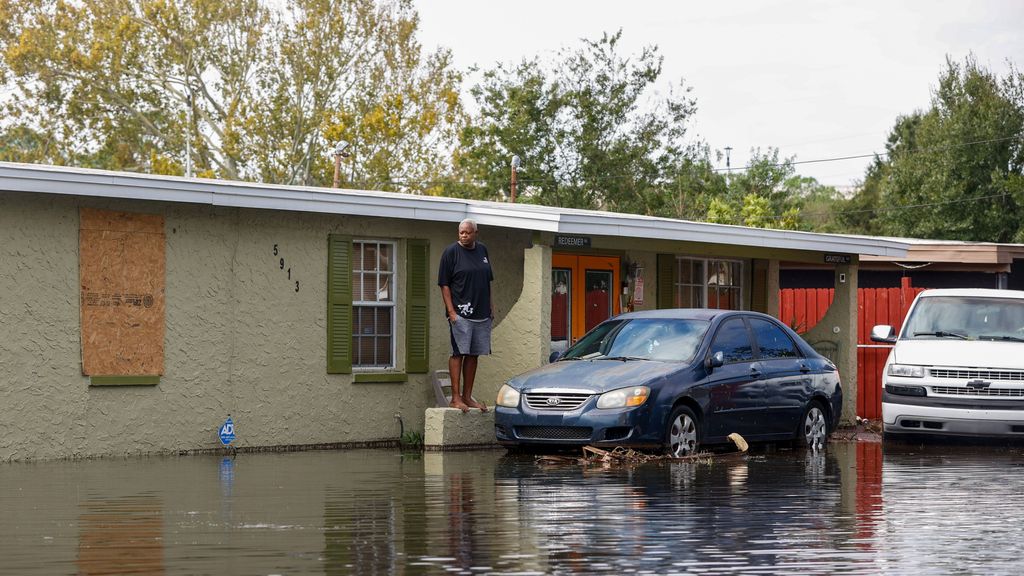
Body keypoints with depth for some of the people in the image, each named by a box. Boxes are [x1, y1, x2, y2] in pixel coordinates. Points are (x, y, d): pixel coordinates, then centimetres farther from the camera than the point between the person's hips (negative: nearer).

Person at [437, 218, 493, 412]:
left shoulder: (482, 250, 12)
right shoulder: (451, 252, -5)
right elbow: (444, 284, -7)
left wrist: (490, 306, 16)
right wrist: (451, 311, -14)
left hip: (482, 314, 6)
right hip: (460, 314, -6)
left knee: (473, 355, 8)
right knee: (459, 353, -8)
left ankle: (467, 396, 14)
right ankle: (455, 398, -6)